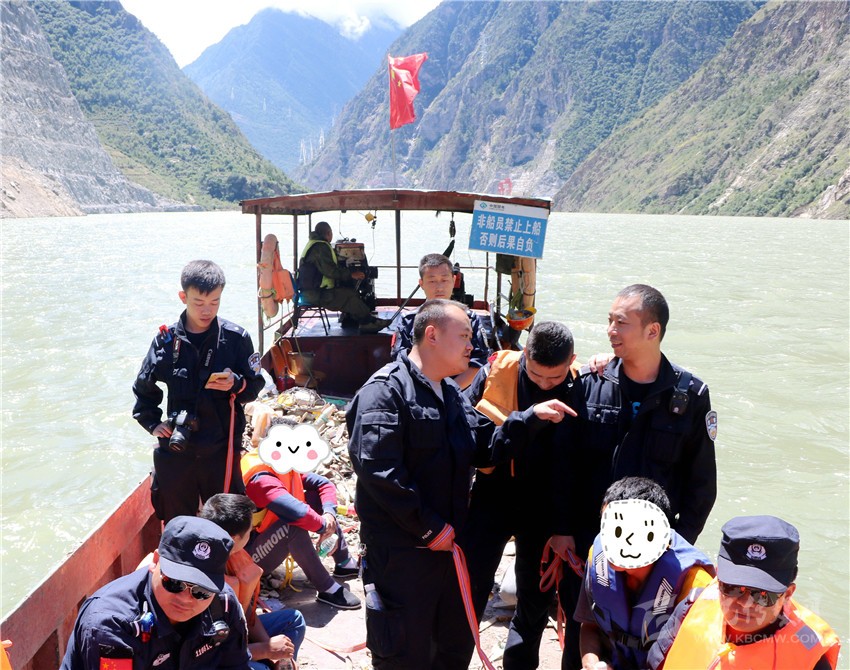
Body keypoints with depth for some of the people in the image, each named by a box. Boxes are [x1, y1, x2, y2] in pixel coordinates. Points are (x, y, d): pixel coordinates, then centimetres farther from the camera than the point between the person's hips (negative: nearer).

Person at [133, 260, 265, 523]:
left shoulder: (235, 338, -6)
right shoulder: (166, 340, -1)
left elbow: (255, 385, 0)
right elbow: (144, 388, 13)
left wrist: (236, 384, -20)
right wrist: (153, 424, 4)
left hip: (222, 449, -1)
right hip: (176, 450, 2)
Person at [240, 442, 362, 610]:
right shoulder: (261, 479, -31)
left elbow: (324, 484, -2)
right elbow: (296, 511, -44)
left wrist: (329, 513, -20)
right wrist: (324, 526, -27)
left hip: (271, 542, 9)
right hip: (250, 553, -9)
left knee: (316, 496, 2)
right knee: (294, 525, -35)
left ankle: (345, 563, 2)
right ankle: (328, 590, -24)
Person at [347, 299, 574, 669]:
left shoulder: (451, 393, 16)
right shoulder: (386, 389, -15)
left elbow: (485, 448, 9)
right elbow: (378, 469, -24)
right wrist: (429, 528, -19)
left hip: (447, 542, 9)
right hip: (401, 551, -8)